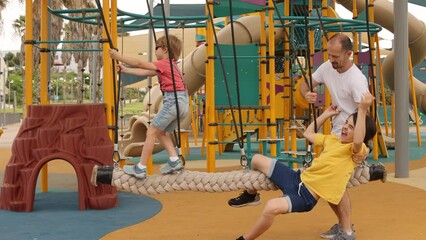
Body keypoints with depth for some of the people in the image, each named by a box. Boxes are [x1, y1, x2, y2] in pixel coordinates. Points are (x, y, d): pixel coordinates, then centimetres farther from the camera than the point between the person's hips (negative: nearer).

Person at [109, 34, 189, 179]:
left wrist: (118, 57, -4)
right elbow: (144, 72, 23)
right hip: (182, 102, 9)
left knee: (151, 132, -5)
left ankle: (140, 168, -4)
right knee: (161, 132, 19)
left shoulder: (164, 64, -4)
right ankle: (174, 162, 8)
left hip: (173, 100, -9)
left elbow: (140, 64, -8)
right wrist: (125, 70, 24)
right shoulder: (170, 65, 23)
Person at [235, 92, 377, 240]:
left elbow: (358, 141, -38)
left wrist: (362, 110, -44)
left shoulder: (357, 150, -11)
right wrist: (326, 114, 24)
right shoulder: (332, 139, 12)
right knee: (257, 160, 13)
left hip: (307, 196, -8)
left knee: (272, 207, -36)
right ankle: (251, 195, 42)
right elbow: (308, 133, 29)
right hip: (298, 179, 8)